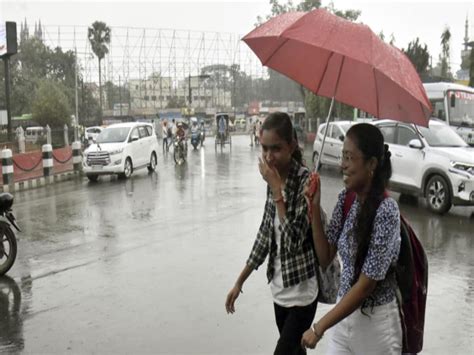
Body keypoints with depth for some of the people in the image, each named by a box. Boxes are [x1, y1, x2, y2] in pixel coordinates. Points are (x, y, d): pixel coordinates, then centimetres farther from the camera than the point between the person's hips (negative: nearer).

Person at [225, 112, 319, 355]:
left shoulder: (305, 181, -19)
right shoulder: (275, 179, 1)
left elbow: (294, 240, -26)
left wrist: (277, 188, -25)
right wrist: (240, 281, 13)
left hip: (301, 291, -7)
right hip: (280, 287, 7)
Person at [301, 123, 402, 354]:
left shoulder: (385, 212, -23)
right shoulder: (346, 199, -2)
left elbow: (366, 284, -21)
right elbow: (325, 258, 1)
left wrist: (319, 327, -16)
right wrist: (314, 207, -9)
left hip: (375, 322, -5)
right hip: (344, 313, 5)